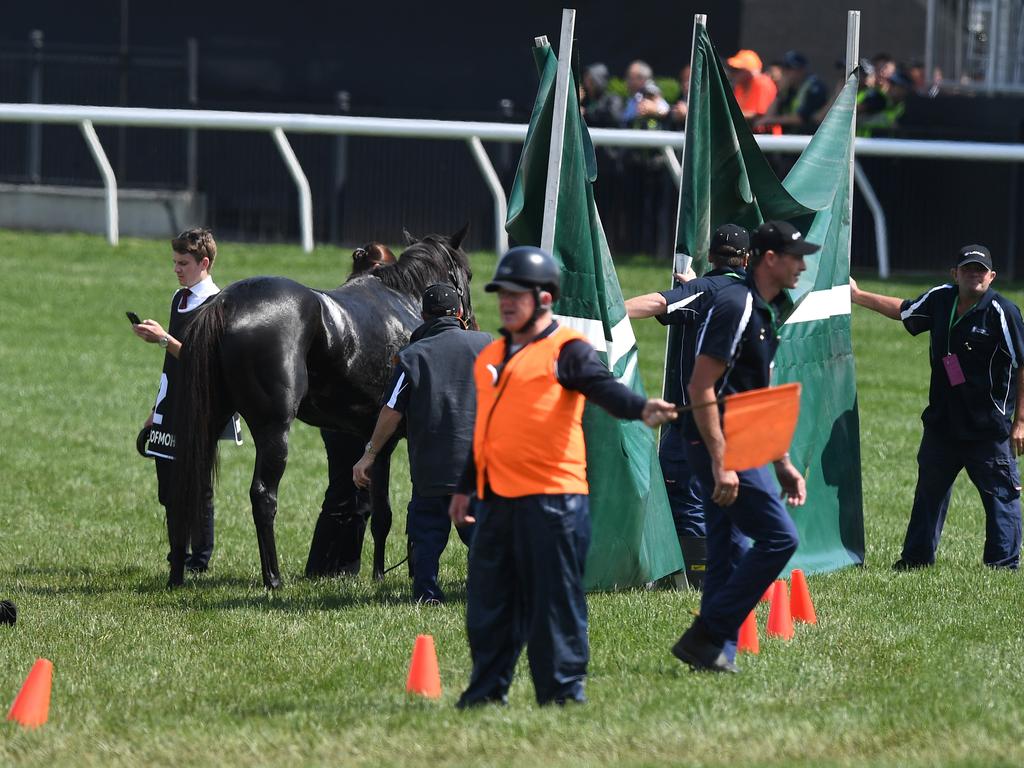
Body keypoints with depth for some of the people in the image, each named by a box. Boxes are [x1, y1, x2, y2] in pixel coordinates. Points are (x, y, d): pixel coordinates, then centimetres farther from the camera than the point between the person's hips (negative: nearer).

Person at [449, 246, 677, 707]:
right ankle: (487, 693, 21)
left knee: (553, 600, -4)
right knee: (488, 602, 12)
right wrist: (465, 487, 29)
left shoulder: (566, 350, -5)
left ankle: (563, 693, 2)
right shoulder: (492, 356, 18)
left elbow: (603, 387, -22)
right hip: (496, 498, 8)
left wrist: (640, 409, -43)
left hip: (549, 499, -8)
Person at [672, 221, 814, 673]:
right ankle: (707, 637, -11)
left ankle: (714, 652, 12)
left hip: (736, 446, 10)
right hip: (720, 444, -10)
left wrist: (783, 464, 23)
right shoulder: (736, 306, -15)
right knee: (779, 537, -12)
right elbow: (701, 388, -20)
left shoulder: (766, 312, 17)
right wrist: (721, 463, -24)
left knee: (728, 553, 10)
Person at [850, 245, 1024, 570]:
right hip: (942, 421, 6)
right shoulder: (941, 299, 3)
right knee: (929, 490, 16)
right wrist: (858, 296, 30)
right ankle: (917, 557, 29)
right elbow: (903, 311, 24)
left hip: (989, 427, -6)